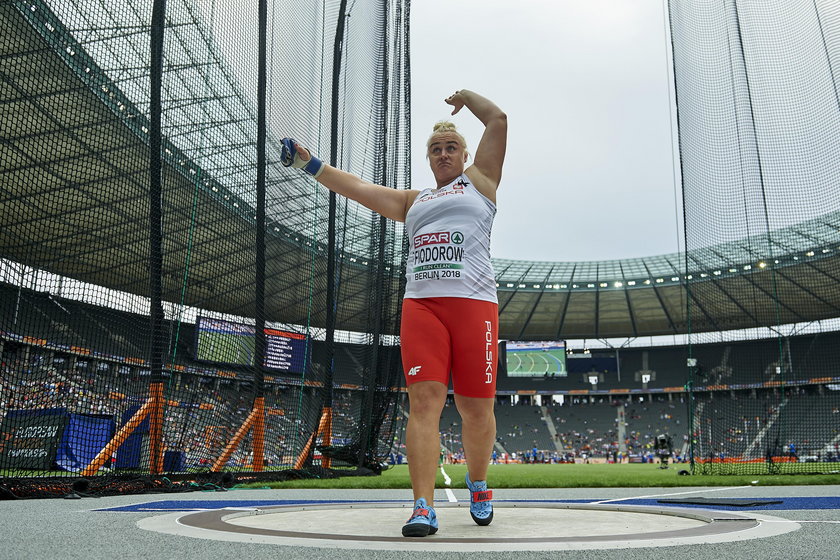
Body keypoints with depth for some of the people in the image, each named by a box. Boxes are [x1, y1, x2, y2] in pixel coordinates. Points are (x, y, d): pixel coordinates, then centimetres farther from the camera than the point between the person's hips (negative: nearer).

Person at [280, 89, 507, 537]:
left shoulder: (479, 180, 18)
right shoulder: (413, 202, 26)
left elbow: (498, 120, 16)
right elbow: (357, 188, 23)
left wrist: (464, 96, 32)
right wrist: (309, 164, 18)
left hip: (474, 303, -2)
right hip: (420, 304, 2)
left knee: (476, 408, 1)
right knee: (424, 400, -11)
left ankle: (477, 483, 26)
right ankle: (423, 508, -11)